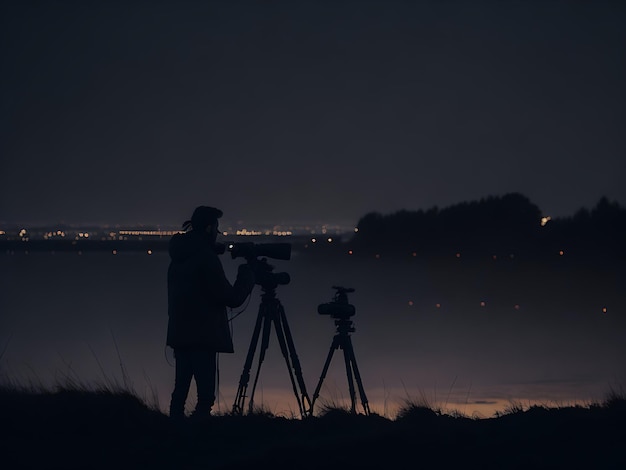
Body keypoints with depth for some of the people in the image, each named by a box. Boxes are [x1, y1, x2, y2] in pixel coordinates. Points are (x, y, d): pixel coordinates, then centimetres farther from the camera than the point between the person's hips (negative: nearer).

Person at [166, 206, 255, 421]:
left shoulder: (178, 257, 11)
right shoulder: (206, 257, -14)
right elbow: (231, 298, -11)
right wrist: (247, 275, 2)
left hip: (180, 334, 9)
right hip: (202, 338, -9)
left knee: (181, 389, 12)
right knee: (205, 394, -10)